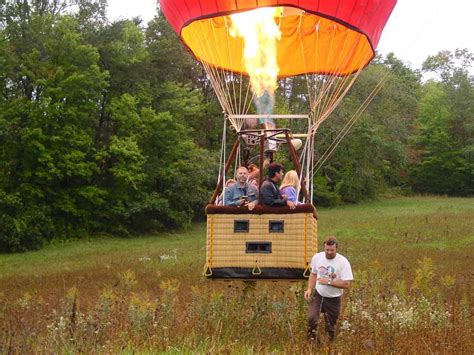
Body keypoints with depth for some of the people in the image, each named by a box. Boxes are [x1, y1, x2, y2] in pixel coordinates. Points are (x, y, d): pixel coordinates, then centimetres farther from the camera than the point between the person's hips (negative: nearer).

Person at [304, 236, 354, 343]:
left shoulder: (343, 262, -18)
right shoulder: (317, 257, -5)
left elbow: (347, 284, -22)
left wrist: (329, 282, -26)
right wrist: (309, 289, -2)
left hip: (333, 299, -2)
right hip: (318, 295, 2)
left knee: (330, 327, 8)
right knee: (311, 318, -19)